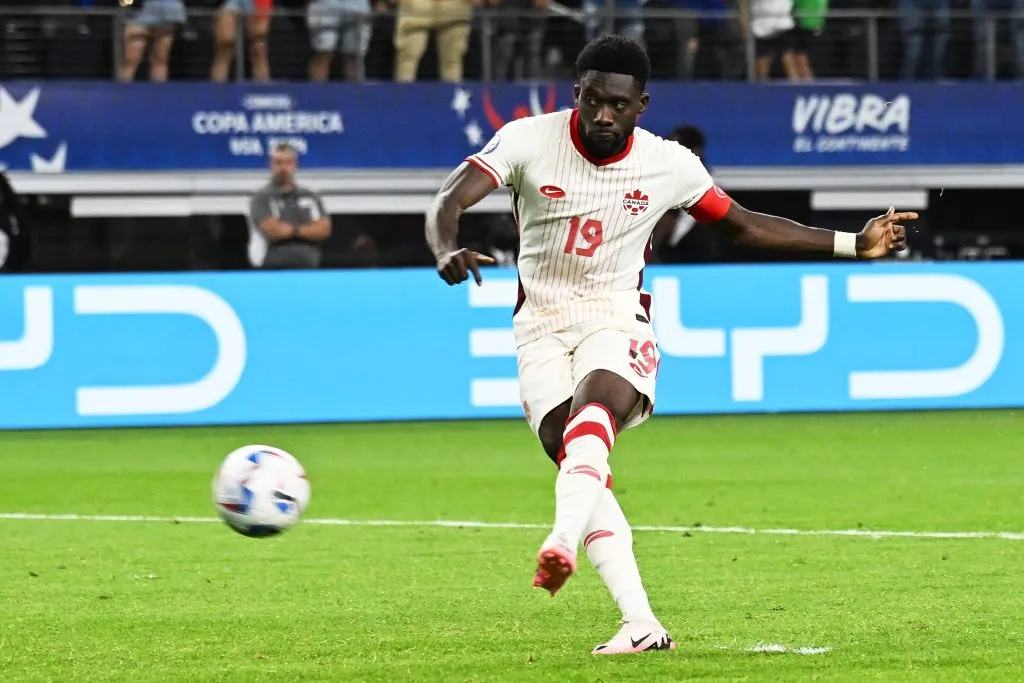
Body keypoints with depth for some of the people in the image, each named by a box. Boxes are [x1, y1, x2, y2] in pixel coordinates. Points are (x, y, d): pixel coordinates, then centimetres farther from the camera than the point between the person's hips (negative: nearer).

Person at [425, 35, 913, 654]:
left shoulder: (669, 165, -3)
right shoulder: (528, 141, -9)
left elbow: (743, 226, 12)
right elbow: (450, 201, -19)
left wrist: (854, 245, 11)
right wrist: (447, 251, -43)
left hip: (617, 321, -1)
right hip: (541, 325, 1)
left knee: (590, 419, -33)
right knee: (575, 461, -15)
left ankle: (562, 543, -56)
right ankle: (642, 624, -15)